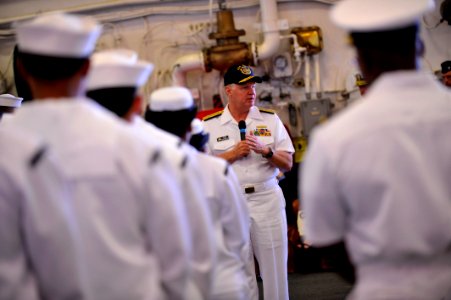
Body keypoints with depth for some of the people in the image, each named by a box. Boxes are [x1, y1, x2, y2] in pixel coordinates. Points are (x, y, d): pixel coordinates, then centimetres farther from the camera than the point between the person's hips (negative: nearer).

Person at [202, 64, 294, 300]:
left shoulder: (270, 119, 6)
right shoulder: (210, 125, 2)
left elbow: (288, 163, 4)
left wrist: (265, 150, -14)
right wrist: (233, 154, -12)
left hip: (267, 199, 1)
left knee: (275, 269, 4)